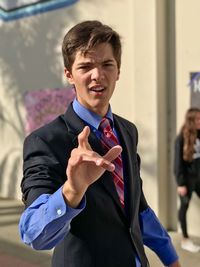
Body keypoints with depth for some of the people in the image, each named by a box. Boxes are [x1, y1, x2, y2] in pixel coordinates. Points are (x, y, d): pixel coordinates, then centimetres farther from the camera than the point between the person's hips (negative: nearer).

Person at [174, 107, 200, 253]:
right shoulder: (181, 138, -13)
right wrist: (180, 183, -13)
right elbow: (178, 162, -12)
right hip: (187, 177, -5)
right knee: (185, 206, 6)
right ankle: (185, 240, 17)